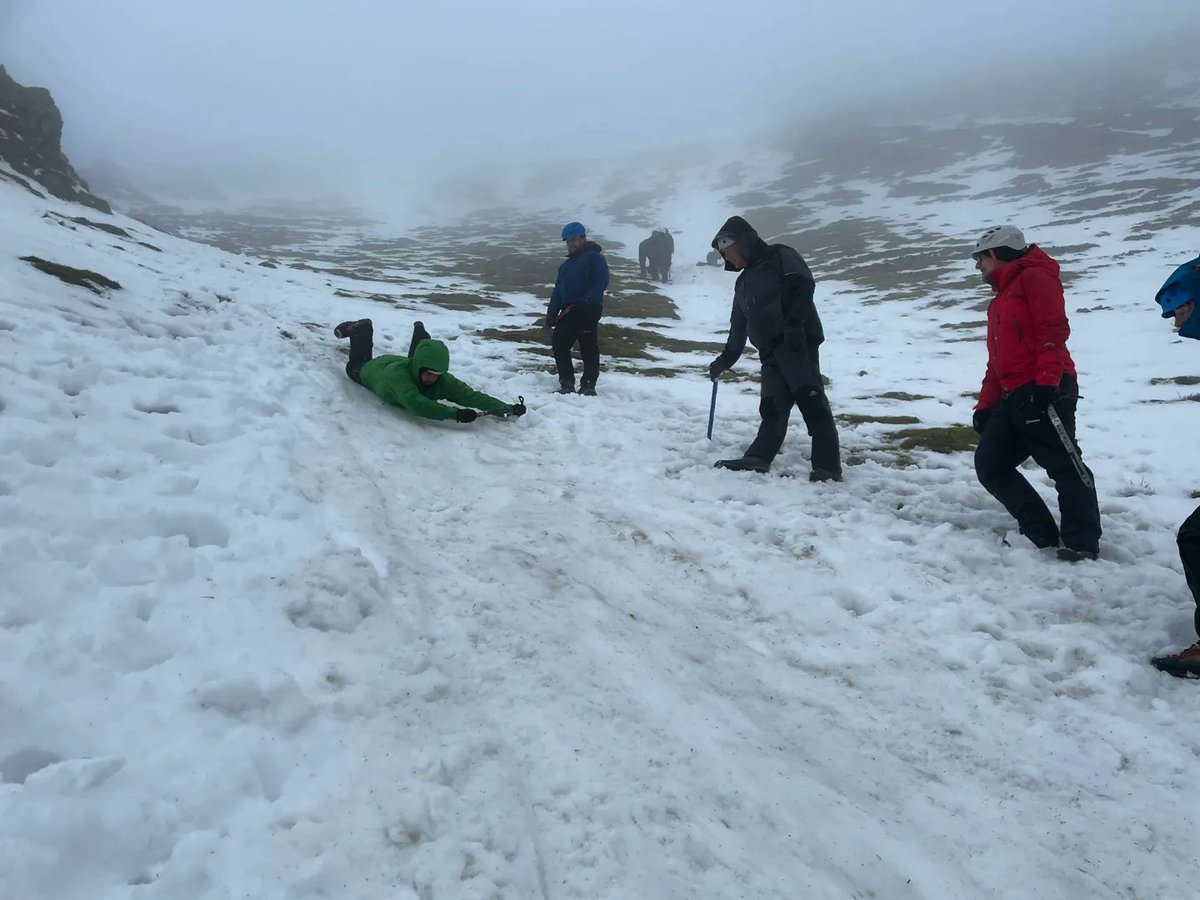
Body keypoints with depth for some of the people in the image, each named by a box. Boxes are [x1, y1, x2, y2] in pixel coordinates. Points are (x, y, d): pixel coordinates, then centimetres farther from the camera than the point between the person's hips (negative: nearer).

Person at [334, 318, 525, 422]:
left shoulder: (442, 380, -44)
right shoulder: (397, 373, -54)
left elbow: (472, 396, -50)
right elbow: (416, 404, -69)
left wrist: (508, 409, -64)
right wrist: (455, 413, -78)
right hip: (373, 368, -2)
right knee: (355, 366, 32)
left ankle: (419, 331, 61)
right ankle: (362, 328, 53)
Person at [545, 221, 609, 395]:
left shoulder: (594, 257, 0)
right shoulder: (567, 264, 25)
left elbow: (602, 281, -14)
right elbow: (558, 290, 23)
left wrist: (588, 300, -25)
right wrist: (551, 314, 13)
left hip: (588, 311, -8)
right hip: (568, 312, 8)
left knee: (589, 349, -5)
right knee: (559, 346, 4)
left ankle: (588, 386, 2)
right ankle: (567, 384, 10)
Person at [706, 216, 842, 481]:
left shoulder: (778, 256, 7)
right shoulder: (743, 282, 31)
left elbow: (803, 284, -10)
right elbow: (738, 328, 39)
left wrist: (793, 322, -23)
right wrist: (724, 360, 45)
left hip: (798, 342, -8)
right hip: (771, 353, 8)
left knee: (810, 398, -17)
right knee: (772, 408, -3)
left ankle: (827, 466, -22)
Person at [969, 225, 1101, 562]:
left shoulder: (1034, 277, 0)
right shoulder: (1000, 300, 28)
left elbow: (1053, 329, -14)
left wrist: (1046, 380, -24)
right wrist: (985, 405, 22)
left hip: (1045, 392, -10)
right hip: (1013, 397, 10)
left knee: (1064, 467, -7)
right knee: (989, 465, 4)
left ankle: (1082, 543, 0)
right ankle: (1039, 532, 7)